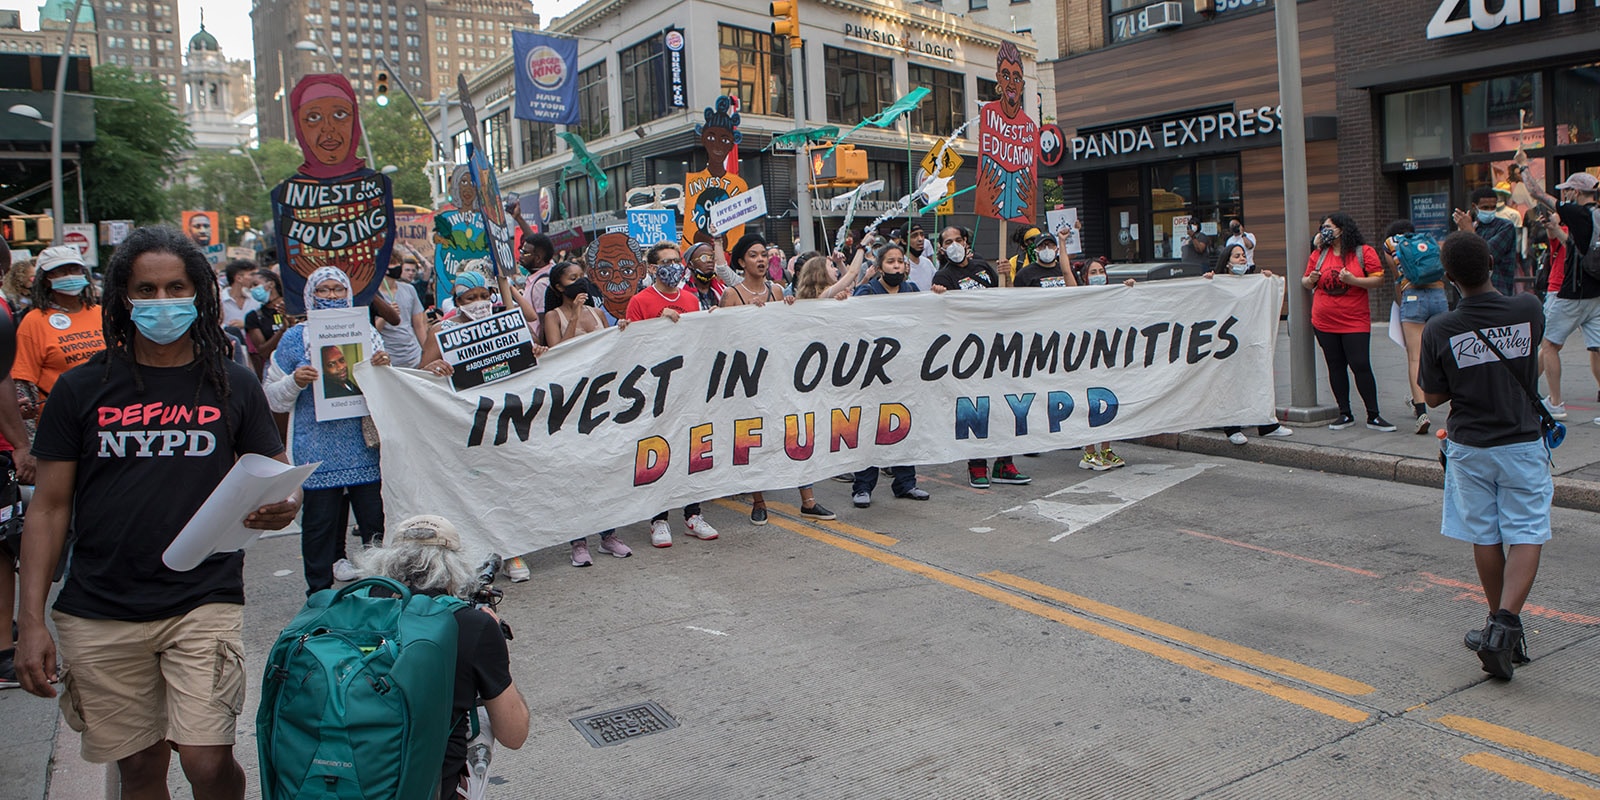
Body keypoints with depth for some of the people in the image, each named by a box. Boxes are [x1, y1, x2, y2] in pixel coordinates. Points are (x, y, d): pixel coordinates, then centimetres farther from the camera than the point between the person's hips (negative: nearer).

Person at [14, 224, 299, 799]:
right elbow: (49, 506, 6)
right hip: (99, 613, 2)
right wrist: (31, 620, 1)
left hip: (204, 601, -1)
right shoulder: (81, 389, 4)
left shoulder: (232, 385, 4)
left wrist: (283, 505, -16)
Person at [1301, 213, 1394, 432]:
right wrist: (1310, 280, -7)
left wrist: (1353, 280, -18)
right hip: (1324, 322, 4)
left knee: (1361, 366, -7)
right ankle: (1345, 414, 16)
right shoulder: (1318, 254, 8)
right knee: (1336, 367, 8)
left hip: (1355, 322, -4)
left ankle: (1373, 416, 2)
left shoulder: (1364, 252, -2)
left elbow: (1378, 280, -5)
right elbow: (1305, 282, 15)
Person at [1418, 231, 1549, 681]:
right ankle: (1505, 626, -13)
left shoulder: (1438, 331, -13)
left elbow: (1434, 397, -4)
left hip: (1469, 447, 0)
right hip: (1522, 444, 0)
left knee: (1485, 538, 12)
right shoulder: (1529, 312, -8)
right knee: (1526, 535, 2)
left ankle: (1502, 626, 25)